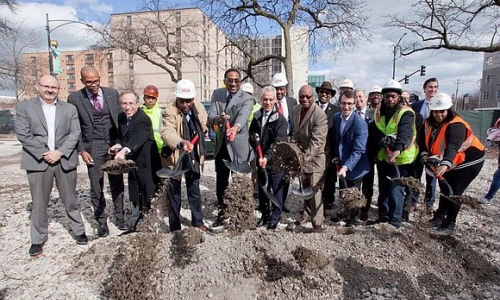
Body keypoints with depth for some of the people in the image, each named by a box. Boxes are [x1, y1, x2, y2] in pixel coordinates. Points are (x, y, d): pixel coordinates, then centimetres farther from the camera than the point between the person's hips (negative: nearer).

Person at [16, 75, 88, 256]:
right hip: (38, 160, -1)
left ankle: (79, 231, 23)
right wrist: (44, 153, -12)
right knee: (39, 202, 6)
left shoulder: (69, 109, 8)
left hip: (65, 159, 1)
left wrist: (60, 152, -11)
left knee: (70, 199, 10)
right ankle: (38, 239, 19)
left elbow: (75, 133, 1)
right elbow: (23, 134, -4)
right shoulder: (24, 107, 4)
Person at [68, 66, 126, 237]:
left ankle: (119, 217, 23)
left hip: (114, 144, 2)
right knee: (96, 187, 4)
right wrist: (82, 150, -6)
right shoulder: (75, 98, -2)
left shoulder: (112, 93, 3)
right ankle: (101, 221, 17)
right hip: (93, 147, -2)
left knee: (117, 184, 9)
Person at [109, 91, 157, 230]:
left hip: (146, 161, -8)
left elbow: (138, 138, -39)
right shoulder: (121, 117, 2)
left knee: (147, 191, 4)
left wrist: (124, 151, -55)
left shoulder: (144, 119, -23)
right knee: (134, 191, 18)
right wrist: (118, 144, -7)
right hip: (132, 161, 8)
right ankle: (135, 219, 34)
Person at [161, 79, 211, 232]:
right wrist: (181, 142, -54)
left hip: (194, 157, 5)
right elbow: (167, 132, -35)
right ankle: (174, 227, 20)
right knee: (175, 193, 8)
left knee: (194, 191, 15)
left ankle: (198, 222, 29)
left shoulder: (199, 107, -1)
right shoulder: (170, 112, -17)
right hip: (176, 158, -4)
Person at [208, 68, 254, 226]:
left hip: (239, 146, -4)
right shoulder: (217, 94, 2)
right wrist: (219, 118, -32)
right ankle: (222, 213, 32)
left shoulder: (247, 99, -13)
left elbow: (243, 116, -32)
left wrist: (236, 127, -55)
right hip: (221, 145, 5)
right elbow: (210, 116, -8)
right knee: (220, 182, 14)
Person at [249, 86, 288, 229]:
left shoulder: (280, 118, -11)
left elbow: (279, 142, -19)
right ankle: (265, 215, 31)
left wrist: (267, 156, -30)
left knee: (276, 189, 6)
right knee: (262, 189, 15)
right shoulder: (257, 116, 7)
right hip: (260, 160, 6)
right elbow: (251, 134, 17)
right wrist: (254, 138, -7)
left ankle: (276, 217, 22)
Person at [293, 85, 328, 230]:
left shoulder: (320, 114, -22)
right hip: (302, 154, 7)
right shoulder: (296, 109, 2)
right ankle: (307, 214, 36)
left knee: (315, 189, -5)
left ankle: (317, 222, 6)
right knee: (305, 187, 18)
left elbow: (317, 141, -27)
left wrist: (305, 158, -34)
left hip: (316, 156, -7)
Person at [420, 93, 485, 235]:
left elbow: (453, 147, -46)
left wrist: (445, 164, -61)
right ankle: (439, 217, 34)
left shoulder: (456, 125, -31)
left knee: (454, 192, -7)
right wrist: (424, 154, -27)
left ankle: (449, 225, 5)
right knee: (444, 187, 18)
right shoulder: (429, 123, -8)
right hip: (450, 163, 8)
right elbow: (423, 141, -7)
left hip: (469, 160, -7)